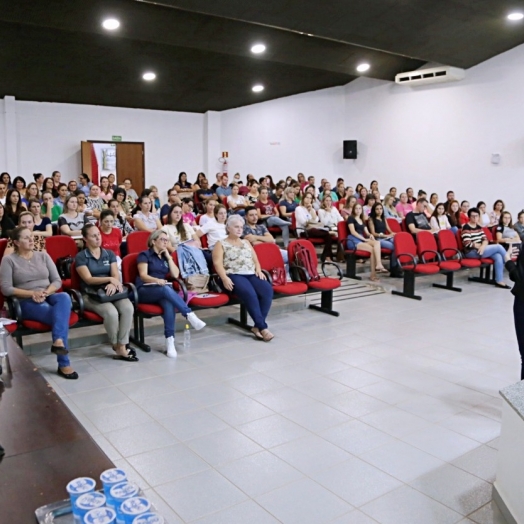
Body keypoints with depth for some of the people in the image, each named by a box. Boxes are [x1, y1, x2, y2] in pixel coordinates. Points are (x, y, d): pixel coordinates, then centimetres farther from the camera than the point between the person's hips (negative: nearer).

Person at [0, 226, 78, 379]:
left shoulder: (43, 256, 13)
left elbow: (57, 281, 8)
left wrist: (46, 292, -12)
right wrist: (32, 294, -15)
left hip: (49, 297, 4)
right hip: (26, 303, -3)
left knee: (64, 297, -34)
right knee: (59, 315, -31)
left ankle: (58, 341, -47)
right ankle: (64, 364, -28)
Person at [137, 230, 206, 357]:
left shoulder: (165, 257, 21)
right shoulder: (145, 255, 5)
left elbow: (175, 274, 9)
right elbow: (143, 275, -9)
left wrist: (168, 257, 5)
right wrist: (156, 280, -29)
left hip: (162, 290, 4)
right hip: (145, 290, -4)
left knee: (169, 303, -34)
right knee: (166, 289, -38)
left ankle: (170, 340, -42)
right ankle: (190, 315, -43)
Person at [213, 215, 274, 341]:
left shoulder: (246, 242, 27)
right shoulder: (221, 244, 11)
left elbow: (255, 259, 24)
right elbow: (217, 263, -3)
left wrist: (258, 270, 2)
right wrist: (224, 278, -19)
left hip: (251, 274, 5)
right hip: (234, 275, -5)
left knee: (267, 290, -26)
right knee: (250, 293, -35)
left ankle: (258, 326, -25)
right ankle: (262, 327, -30)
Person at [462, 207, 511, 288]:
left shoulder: (479, 227, 15)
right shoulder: (466, 228, -9)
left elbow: (485, 239, 7)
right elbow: (468, 244, -17)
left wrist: (483, 246, -16)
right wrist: (481, 245, -11)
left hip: (481, 250, 7)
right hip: (472, 252, -7)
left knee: (498, 256, -19)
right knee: (498, 247, -16)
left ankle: (499, 281, -16)